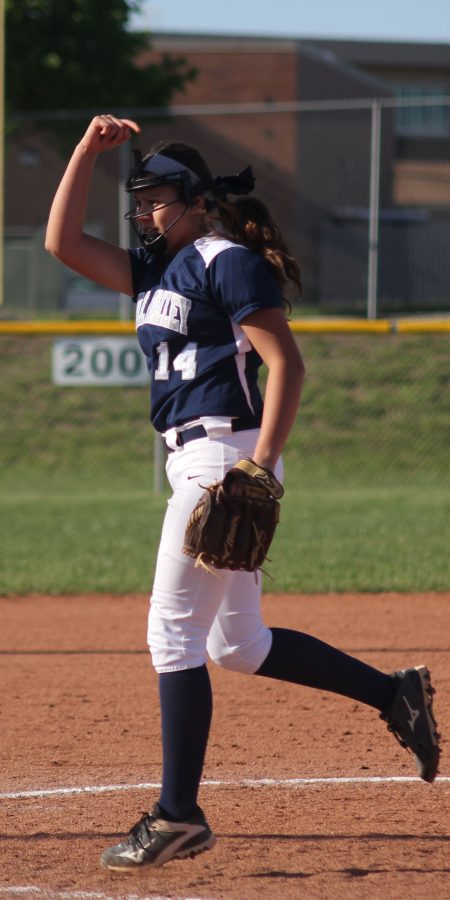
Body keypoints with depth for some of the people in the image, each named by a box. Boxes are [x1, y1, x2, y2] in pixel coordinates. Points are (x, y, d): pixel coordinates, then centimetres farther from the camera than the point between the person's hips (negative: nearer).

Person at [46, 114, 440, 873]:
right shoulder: (154, 271, 17)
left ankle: (177, 817, -7)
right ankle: (394, 694, 21)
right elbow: (63, 242, 14)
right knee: (238, 645, 13)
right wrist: (88, 151, 7)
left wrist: (261, 466, -23)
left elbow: (285, 362, -15)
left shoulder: (229, 263, -9)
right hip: (192, 462, 10)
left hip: (226, 455, -10)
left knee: (173, 632, -9)